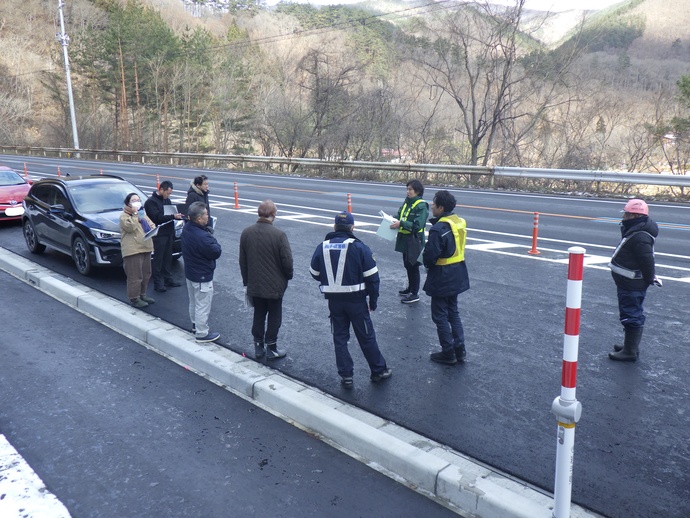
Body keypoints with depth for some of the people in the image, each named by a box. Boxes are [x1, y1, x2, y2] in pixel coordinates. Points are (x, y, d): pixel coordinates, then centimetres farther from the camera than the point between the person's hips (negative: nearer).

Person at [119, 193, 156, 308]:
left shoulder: (143, 213, 20)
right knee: (135, 276, -7)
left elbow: (151, 225, 23)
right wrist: (135, 214, -15)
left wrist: (152, 230, 1)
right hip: (133, 250, -8)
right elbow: (130, 227, -22)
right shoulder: (124, 216, -5)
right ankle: (134, 298, 2)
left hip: (146, 248, 8)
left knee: (146, 274, 14)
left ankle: (142, 295, 27)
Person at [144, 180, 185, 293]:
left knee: (168, 258, 14)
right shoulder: (151, 202, -11)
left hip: (169, 233, 8)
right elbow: (157, 217, -21)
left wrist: (178, 215, 0)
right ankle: (157, 283, 4)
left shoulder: (167, 200, 14)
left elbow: (172, 212, 22)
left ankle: (168, 279, 24)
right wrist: (173, 216, -26)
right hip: (159, 235, -8)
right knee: (158, 260, -1)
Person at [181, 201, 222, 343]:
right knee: (203, 305, 5)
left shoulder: (186, 228, -4)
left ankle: (195, 325, 42)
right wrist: (214, 242, -6)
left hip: (190, 272, 9)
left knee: (194, 302, 25)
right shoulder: (202, 236, -33)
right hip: (202, 276, -9)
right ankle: (202, 333, 16)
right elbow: (216, 252, -21)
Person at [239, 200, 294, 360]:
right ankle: (271, 348, 19)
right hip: (275, 285, -4)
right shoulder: (279, 235, -19)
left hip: (254, 285, 4)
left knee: (258, 315, 17)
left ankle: (258, 347, 25)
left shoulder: (246, 233, -4)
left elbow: (242, 261, 3)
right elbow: (287, 261, -16)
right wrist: (288, 276, 4)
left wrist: (246, 281, 14)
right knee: (274, 316, 11)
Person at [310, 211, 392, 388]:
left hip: (334, 301, 2)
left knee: (339, 337, 13)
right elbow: (372, 277, -10)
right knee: (366, 337, 11)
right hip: (356, 300, -2)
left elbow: (315, 273, 8)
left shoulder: (322, 247, -2)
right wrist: (373, 300, 1)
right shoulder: (359, 247, -12)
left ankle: (346, 375, 17)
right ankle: (378, 371, 24)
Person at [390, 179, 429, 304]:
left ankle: (415, 294, 10)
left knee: (413, 266, 0)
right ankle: (410, 288, 35)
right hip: (405, 239, 8)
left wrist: (401, 224, -26)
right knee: (407, 264, 18)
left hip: (414, 241, -8)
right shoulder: (406, 202, 8)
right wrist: (394, 220, -7)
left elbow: (418, 225, -22)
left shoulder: (421, 206, -16)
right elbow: (399, 215, 14)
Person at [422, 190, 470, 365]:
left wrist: (427, 264, -1)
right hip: (456, 275, 9)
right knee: (453, 312, 20)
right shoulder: (459, 223, 3)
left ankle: (448, 353, 14)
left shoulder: (439, 228, -25)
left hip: (442, 278, -8)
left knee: (440, 315, 5)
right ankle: (460, 349, 24)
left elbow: (430, 255, -24)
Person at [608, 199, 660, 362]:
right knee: (634, 315, 20)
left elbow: (647, 261, -26)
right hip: (629, 282, 11)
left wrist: (649, 279, -13)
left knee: (631, 316, -3)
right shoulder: (634, 230, 10)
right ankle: (631, 346, 33)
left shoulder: (640, 237, -25)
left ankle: (630, 351, 5)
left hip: (632, 286, -11)